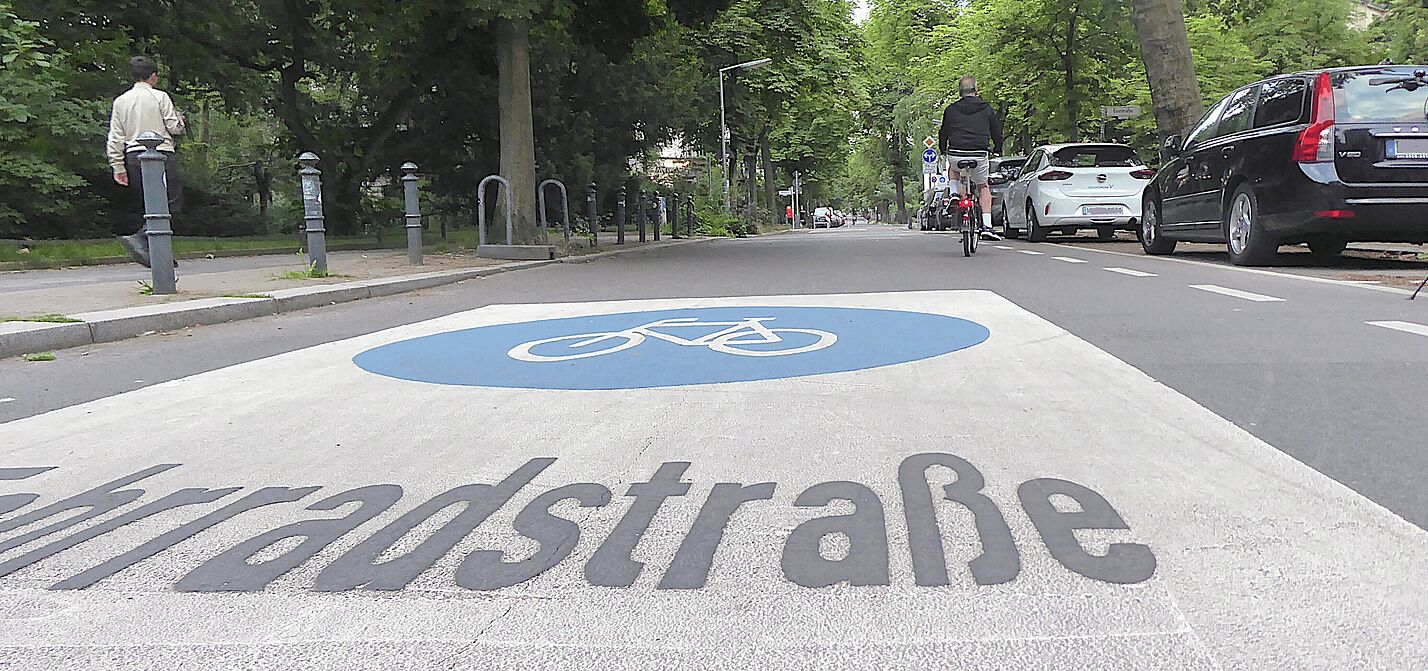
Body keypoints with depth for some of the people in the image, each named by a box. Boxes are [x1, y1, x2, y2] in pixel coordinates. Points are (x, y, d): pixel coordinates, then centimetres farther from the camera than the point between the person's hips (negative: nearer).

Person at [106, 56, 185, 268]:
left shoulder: (120, 101, 12)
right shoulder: (160, 97, -2)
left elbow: (115, 137, 8)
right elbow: (175, 127, -3)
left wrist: (118, 167, 10)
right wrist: (179, 117, 20)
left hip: (134, 156, 6)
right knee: (169, 203, -7)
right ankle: (139, 238, -28)